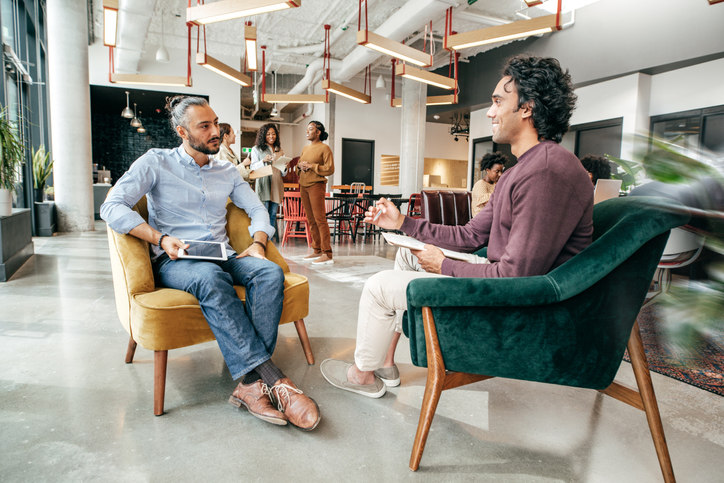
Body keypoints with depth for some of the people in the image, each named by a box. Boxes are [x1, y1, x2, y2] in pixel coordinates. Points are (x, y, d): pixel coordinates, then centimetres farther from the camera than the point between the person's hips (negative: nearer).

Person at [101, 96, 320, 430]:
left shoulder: (226, 171, 18)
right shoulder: (155, 162, 5)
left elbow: (257, 209, 16)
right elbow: (112, 207, -6)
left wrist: (258, 243, -6)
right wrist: (161, 239, -20)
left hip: (222, 256, 4)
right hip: (174, 263, -4)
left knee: (270, 272, -29)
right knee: (210, 277, -40)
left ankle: (252, 383, -37)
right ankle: (272, 379, -41)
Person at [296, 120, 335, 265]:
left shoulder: (324, 148, -3)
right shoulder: (305, 148, 19)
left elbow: (330, 169, -9)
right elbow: (298, 165, 26)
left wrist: (311, 166, -13)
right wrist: (300, 166, 2)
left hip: (316, 185, -7)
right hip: (303, 186, 7)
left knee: (320, 219, -12)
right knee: (310, 220, 7)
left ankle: (327, 254, -11)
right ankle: (317, 251, 14)